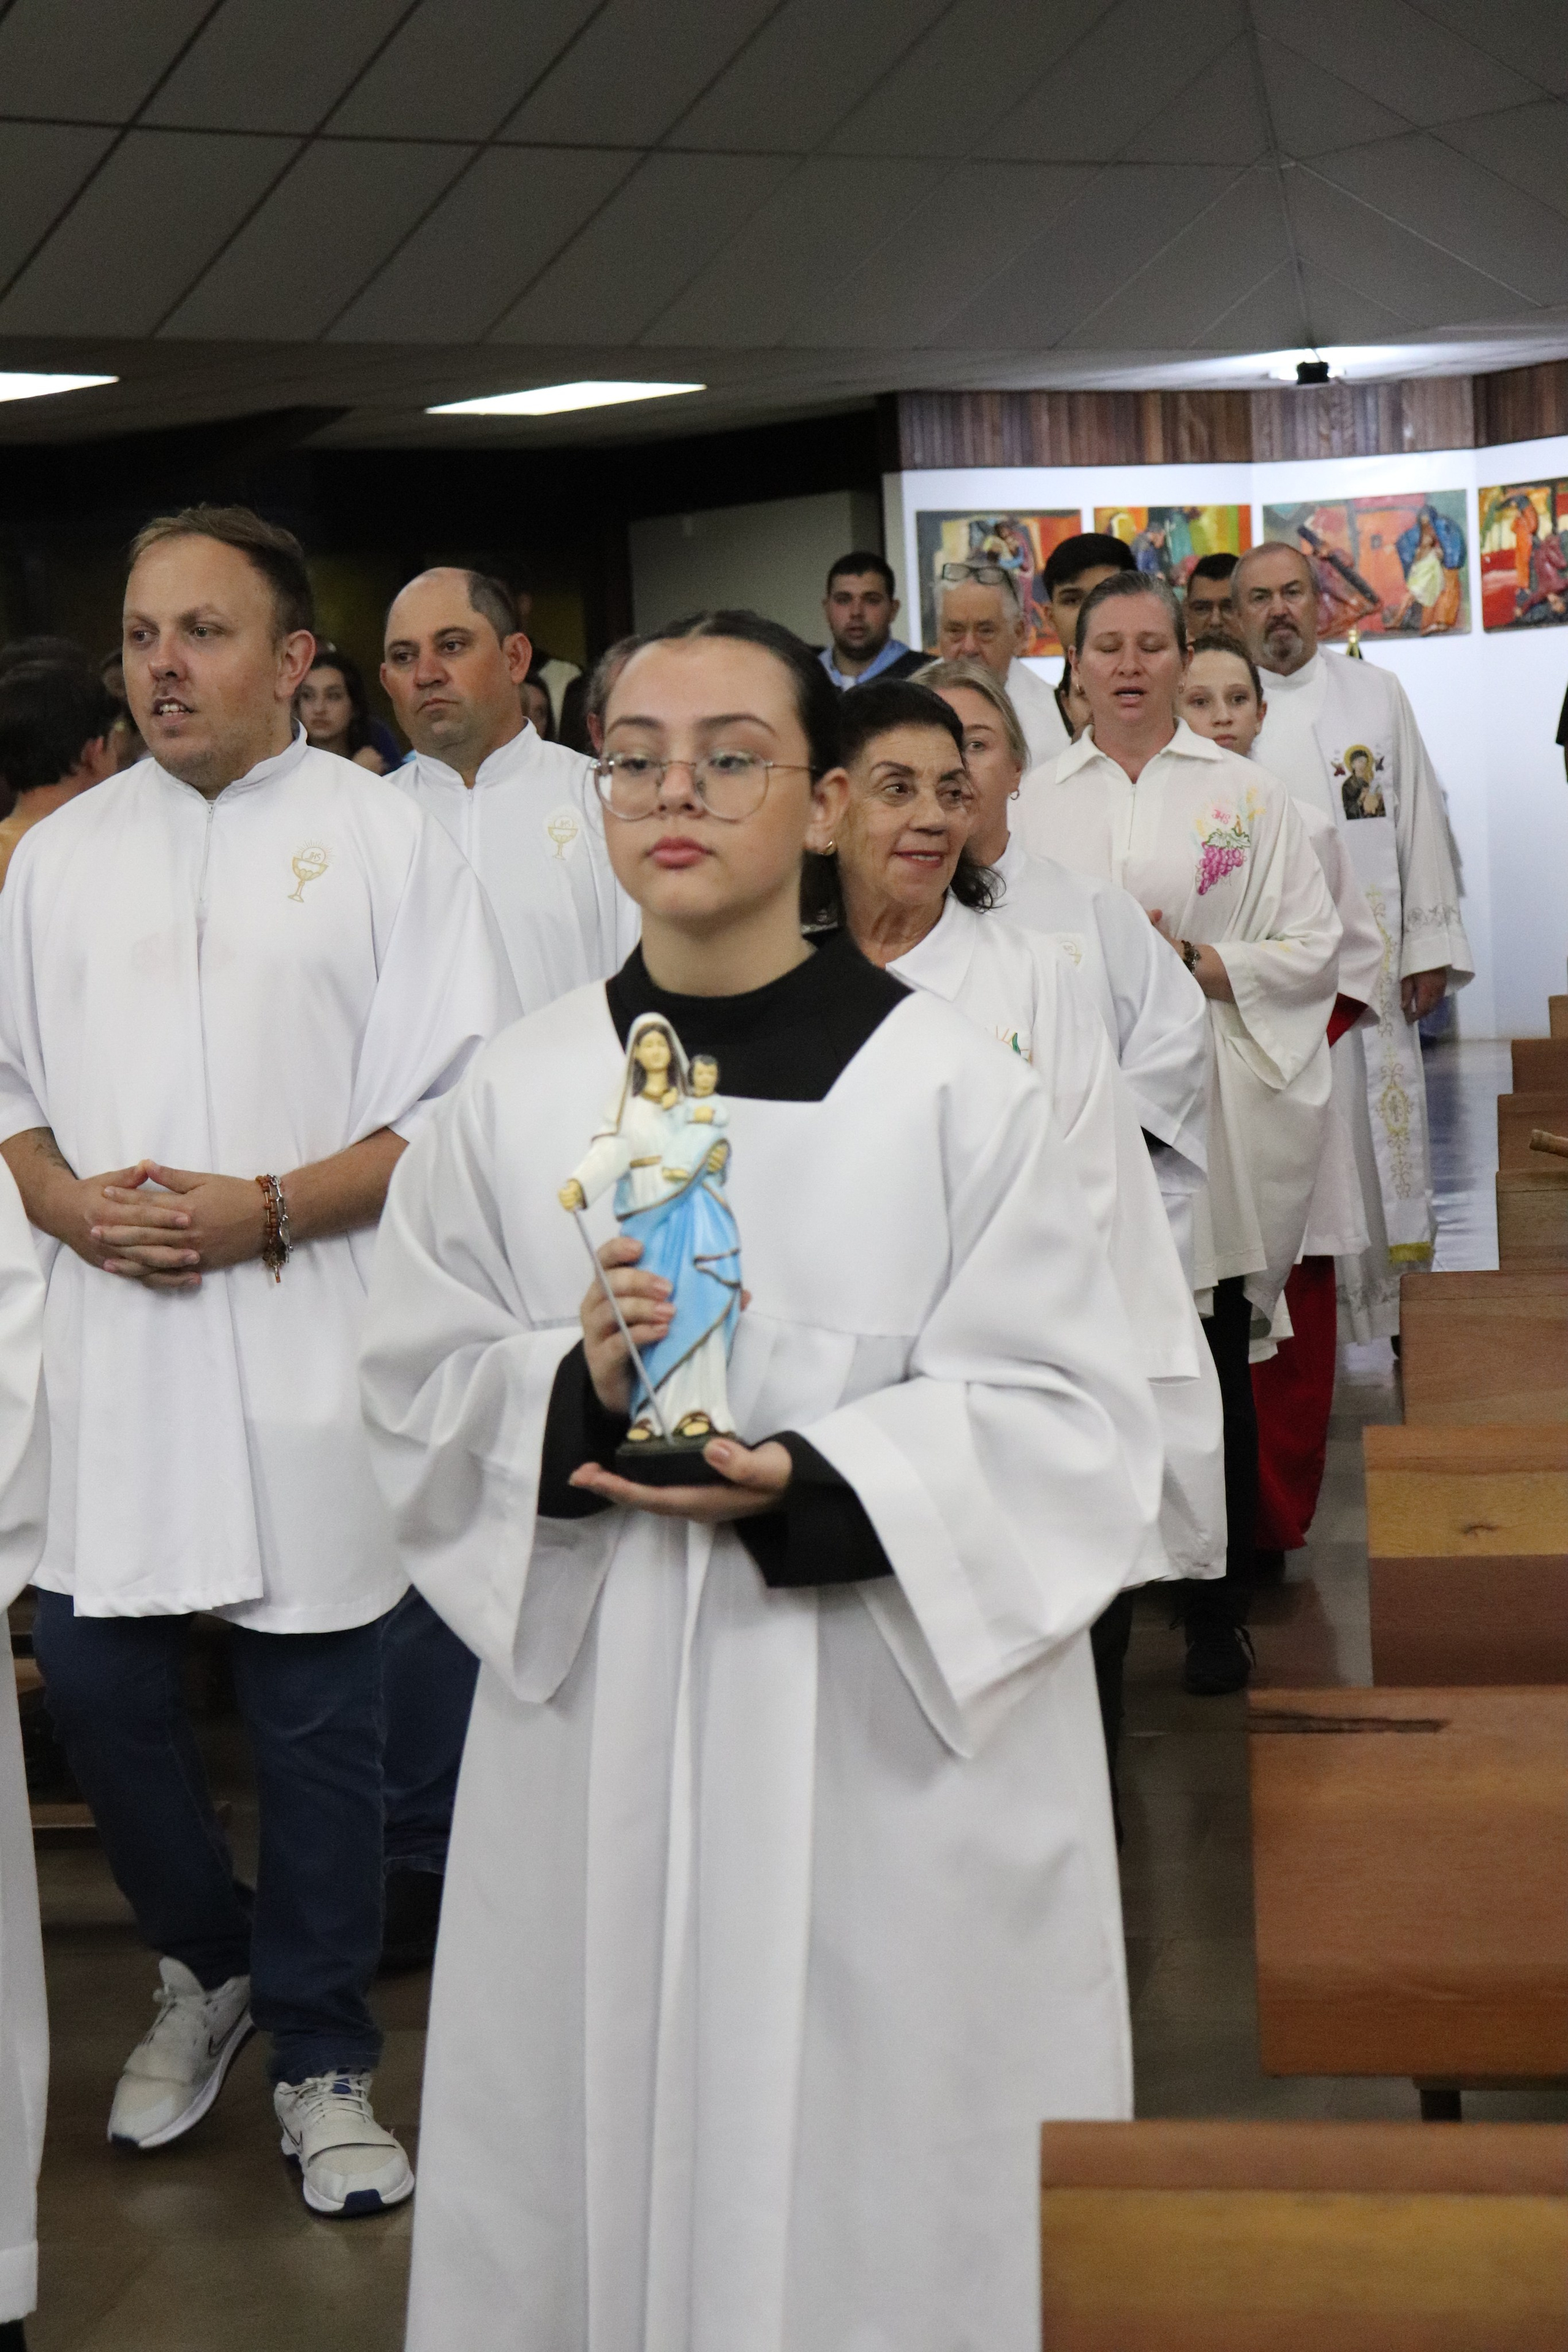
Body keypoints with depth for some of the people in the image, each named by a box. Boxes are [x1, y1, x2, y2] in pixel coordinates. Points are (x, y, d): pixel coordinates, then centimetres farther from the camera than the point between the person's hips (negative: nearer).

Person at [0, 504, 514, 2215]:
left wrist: (270, 1209, -16)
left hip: (303, 1349, -4)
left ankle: (321, 2056, 24)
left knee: (316, 1715, 5)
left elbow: (466, 1109, -6)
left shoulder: (384, 843, -2)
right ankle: (207, 1968, 35)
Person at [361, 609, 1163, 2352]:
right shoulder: (516, 1096, 4)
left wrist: (806, 1482, -20)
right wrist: (577, 1393, -16)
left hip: (891, 1740, -2)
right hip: (596, 1734, 2)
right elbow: (417, 1391, 5)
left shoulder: (955, 1090, -4)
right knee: (610, 2144, 10)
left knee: (874, 2161, 6)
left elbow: (1063, 1422, -6)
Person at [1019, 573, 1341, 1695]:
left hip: (1206, 1116, -1)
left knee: (1212, 1376, 2)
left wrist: (1192, 962, -11)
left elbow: (1315, 950, 3)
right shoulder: (1031, 804, 12)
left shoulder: (1245, 793, 7)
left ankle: (1217, 1613, 13)